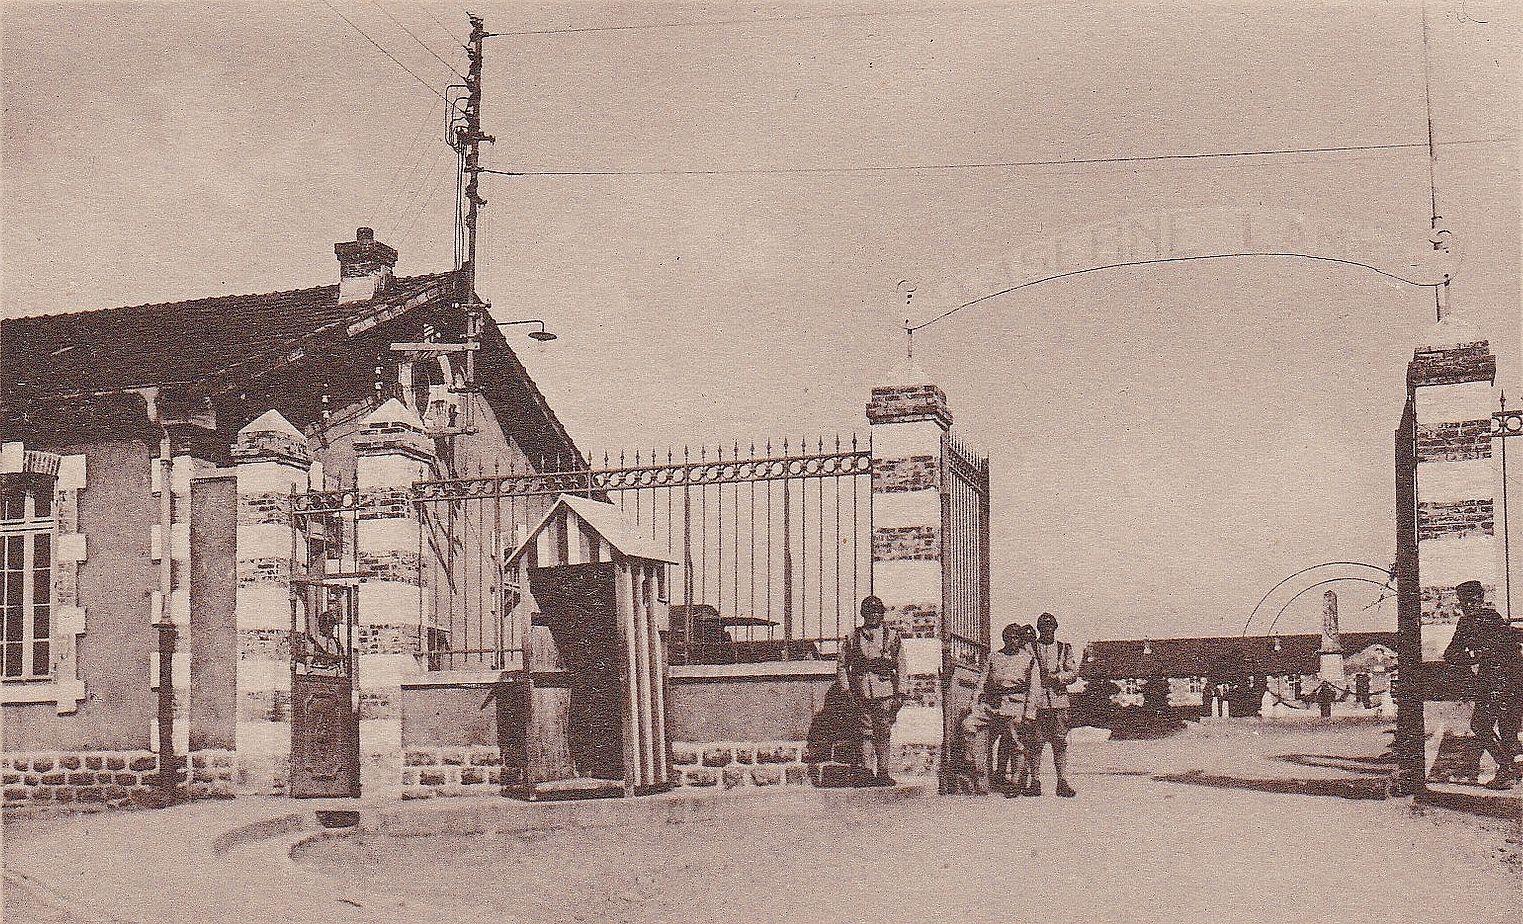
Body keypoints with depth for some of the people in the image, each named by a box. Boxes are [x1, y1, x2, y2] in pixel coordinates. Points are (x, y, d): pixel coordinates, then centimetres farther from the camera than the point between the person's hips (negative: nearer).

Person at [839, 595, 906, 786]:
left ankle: (883, 772, 5)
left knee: (883, 734, 0)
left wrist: (898, 694, 1)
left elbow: (901, 666, 6)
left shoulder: (891, 636, 6)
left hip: (886, 694, -1)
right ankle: (867, 774, 4)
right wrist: (849, 689, 3)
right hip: (863, 695, 1)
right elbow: (842, 667, 14)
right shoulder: (853, 638, 8)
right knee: (867, 734, 1)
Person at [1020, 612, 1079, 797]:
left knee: (1060, 742, 0)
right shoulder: (1030, 649, 8)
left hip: (1059, 701, 1)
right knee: (1035, 743, -2)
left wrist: (1056, 678, -10)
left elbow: (1073, 673, 8)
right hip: (1036, 702, -1)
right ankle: (1035, 782, 3)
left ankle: (1063, 782, 4)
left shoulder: (1065, 649, 14)